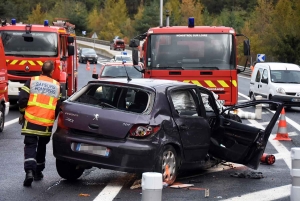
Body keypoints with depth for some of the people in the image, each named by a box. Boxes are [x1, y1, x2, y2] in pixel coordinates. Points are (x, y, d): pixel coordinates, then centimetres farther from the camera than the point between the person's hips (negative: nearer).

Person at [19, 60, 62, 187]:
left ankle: (29, 171, -23)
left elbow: (22, 98, -6)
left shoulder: (32, 81, 0)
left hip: (31, 120, -2)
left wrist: (22, 113, 10)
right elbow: (59, 106, 7)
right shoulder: (57, 86, 7)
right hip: (47, 123, 2)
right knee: (41, 147, 21)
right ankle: (38, 172, 29)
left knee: (30, 146, -1)